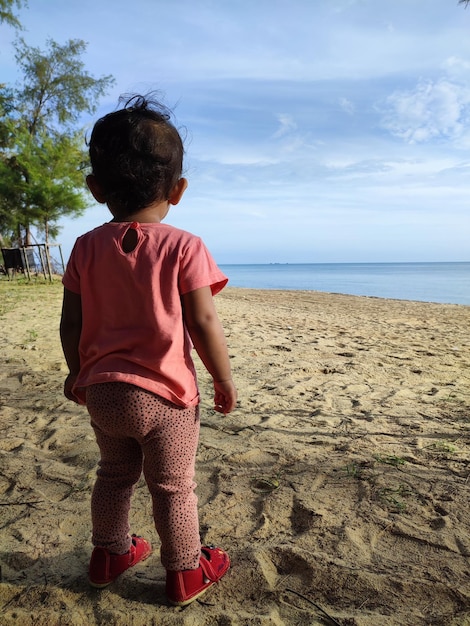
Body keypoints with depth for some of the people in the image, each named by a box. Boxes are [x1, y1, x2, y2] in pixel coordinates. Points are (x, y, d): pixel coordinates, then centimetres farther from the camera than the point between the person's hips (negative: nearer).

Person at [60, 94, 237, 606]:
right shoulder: (184, 247, -14)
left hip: (102, 391, 5)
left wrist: (78, 374, 18)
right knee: (173, 487, 13)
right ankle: (185, 573, 32)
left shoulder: (87, 248, -1)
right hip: (165, 395, -4)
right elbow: (204, 324, -16)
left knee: (115, 474, 26)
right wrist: (224, 380, -2)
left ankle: (108, 554, 45)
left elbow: (71, 324, 2)